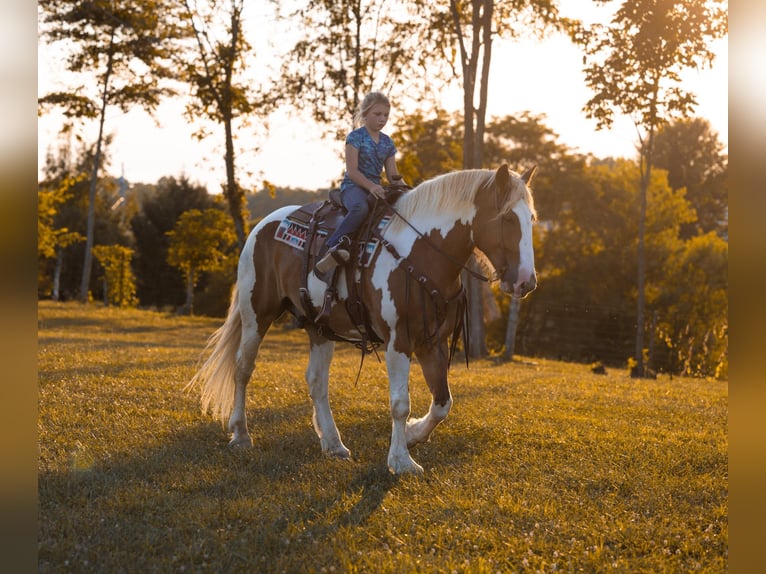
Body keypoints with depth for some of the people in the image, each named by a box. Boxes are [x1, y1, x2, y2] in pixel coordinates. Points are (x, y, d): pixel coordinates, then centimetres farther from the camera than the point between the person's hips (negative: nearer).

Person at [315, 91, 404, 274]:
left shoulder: (387, 142, 15)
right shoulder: (356, 137, -3)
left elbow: (392, 174, 14)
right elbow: (352, 171, -11)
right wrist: (370, 186, -24)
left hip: (376, 188, 6)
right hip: (353, 186, -6)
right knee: (361, 207, -40)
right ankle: (334, 245, -44)